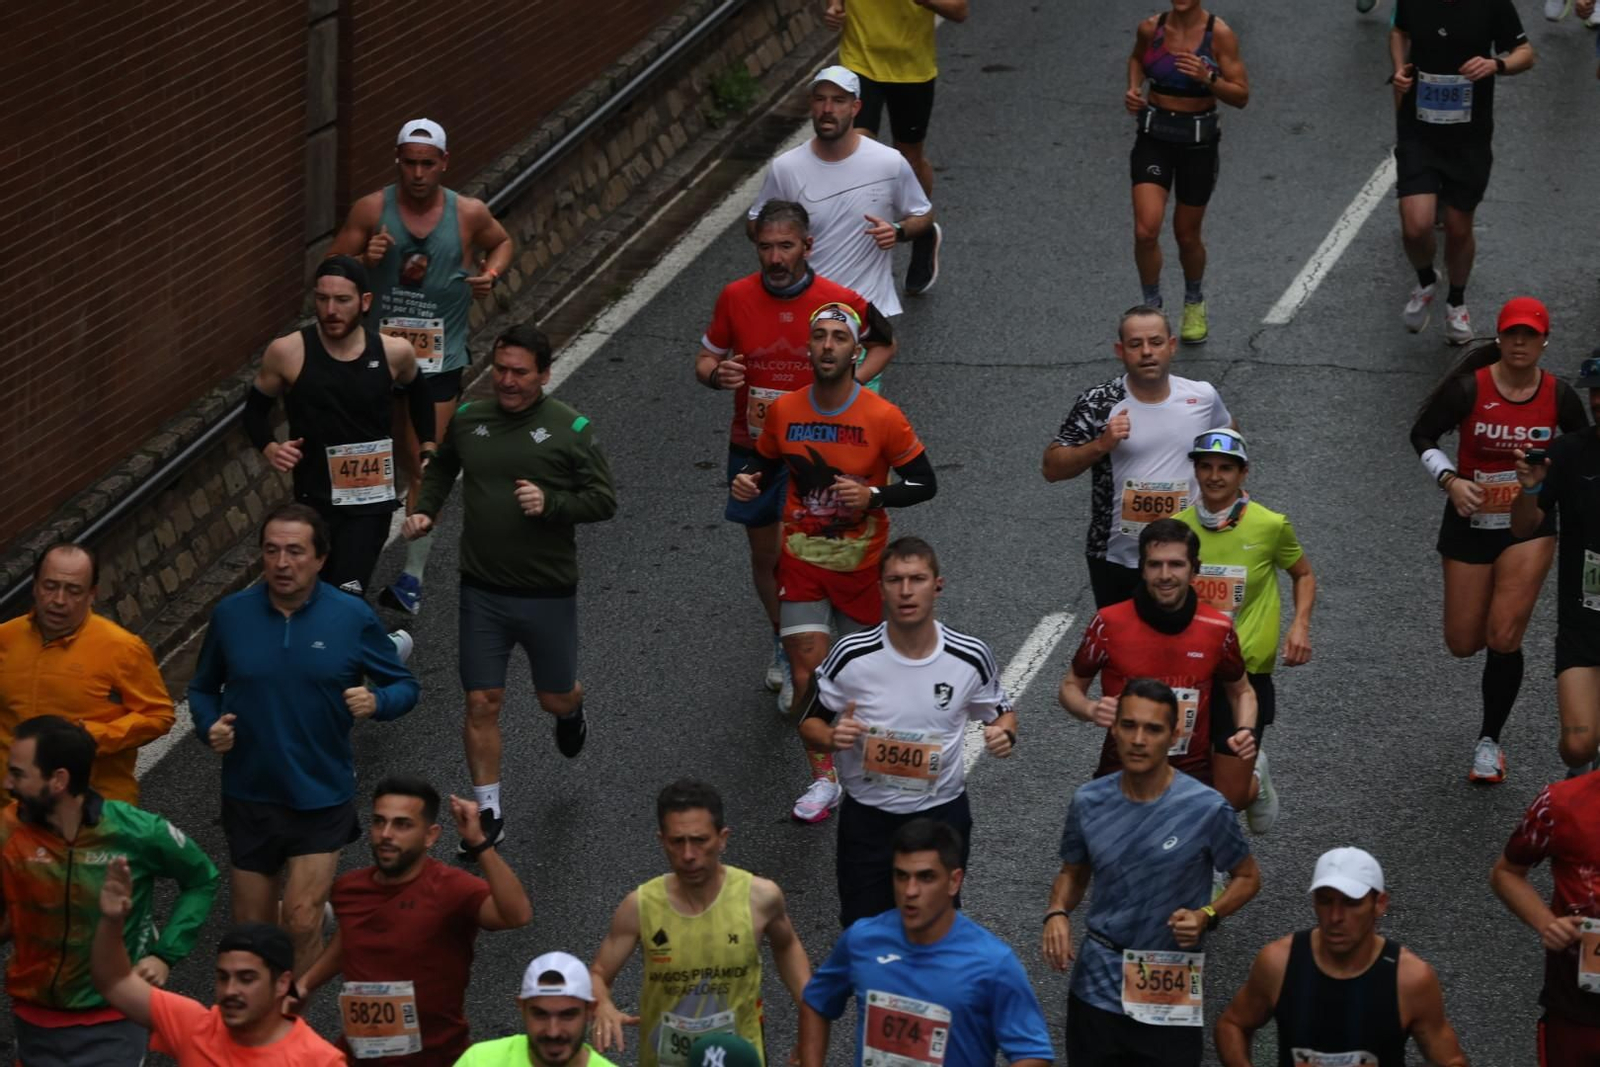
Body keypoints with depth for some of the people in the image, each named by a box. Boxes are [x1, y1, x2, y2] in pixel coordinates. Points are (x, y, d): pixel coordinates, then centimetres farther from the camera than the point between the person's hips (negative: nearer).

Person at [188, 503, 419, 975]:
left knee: (302, 923, -13)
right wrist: (210, 727, -8)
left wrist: (377, 702, -20)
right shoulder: (231, 615, -2)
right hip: (250, 795, 2)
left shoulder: (353, 617, -7)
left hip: (321, 796, -2)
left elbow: (404, 687, 3)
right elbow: (203, 688, 13)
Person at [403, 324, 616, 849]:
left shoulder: (569, 429, -9)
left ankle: (571, 710, 53)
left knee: (555, 699, 14)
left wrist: (550, 503, -23)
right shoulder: (467, 421, 0)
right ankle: (488, 814, 11)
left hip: (548, 592, -2)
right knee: (482, 704, 0)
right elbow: (441, 467, 21)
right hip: (482, 591, 2)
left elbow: (604, 500, -7)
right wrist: (425, 511, 4)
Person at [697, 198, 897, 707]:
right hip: (751, 447, 3)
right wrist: (717, 374, -20)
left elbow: (884, 343, 7)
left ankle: (795, 663, 5)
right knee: (764, 556, 15)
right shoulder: (735, 298, -8)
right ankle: (782, 639, 40)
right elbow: (705, 360, 5)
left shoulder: (841, 302, -13)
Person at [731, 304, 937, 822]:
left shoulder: (883, 418, -15)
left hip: (860, 562, -1)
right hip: (802, 560, 1)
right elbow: (765, 463, 12)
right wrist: (746, 481, -12)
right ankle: (823, 779, 0)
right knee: (806, 662, -8)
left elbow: (924, 484, -8)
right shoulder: (784, 412, -6)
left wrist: (873, 496, -25)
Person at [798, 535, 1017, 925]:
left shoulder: (971, 657, -10)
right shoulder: (851, 656, -14)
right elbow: (810, 721, -1)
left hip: (942, 812, 1)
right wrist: (832, 738, -24)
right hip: (868, 816, -1)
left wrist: (1005, 733, -14)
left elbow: (1000, 710, 9)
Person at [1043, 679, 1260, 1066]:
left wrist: (1207, 916, -17)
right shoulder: (1088, 803, -4)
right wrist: (1058, 912, -8)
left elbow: (1248, 877, 1)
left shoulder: (1206, 809, -13)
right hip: (1097, 990, 3)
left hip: (1171, 998, -3)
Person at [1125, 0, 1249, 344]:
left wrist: (1208, 77, -27)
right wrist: (1134, 88, 0)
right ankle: (1151, 305, 11)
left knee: (1187, 235, 12)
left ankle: (1194, 303, 40)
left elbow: (1241, 96, -10)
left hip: (1198, 141, -1)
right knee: (1146, 231, -12)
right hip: (1153, 138, 1)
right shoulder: (1150, 28, -5)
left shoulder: (1219, 34, -12)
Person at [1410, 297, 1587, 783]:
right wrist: (1450, 480, -17)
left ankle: (1489, 742, 5)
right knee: (1462, 644, 3)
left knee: (1503, 638, -12)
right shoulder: (1469, 389, -12)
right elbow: (1422, 436, -3)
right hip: (1470, 521, 0)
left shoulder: (1558, 395, -5)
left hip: (1530, 526, 0)